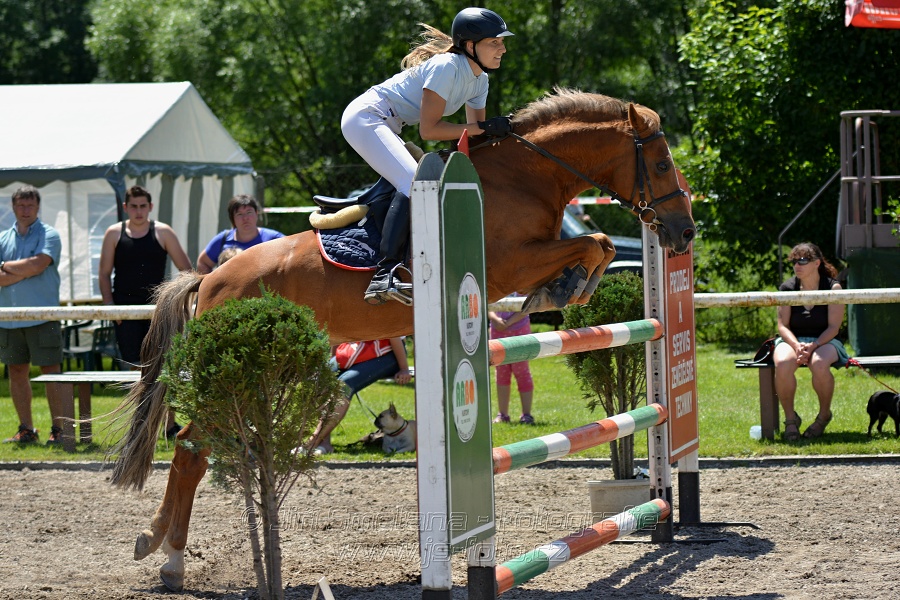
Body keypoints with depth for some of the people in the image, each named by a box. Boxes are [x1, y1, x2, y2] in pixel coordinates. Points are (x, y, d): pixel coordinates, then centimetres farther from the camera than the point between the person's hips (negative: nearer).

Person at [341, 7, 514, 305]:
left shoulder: (479, 79, 7)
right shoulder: (446, 67, -22)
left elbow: (475, 133, 14)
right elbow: (428, 130, -26)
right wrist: (484, 128, -24)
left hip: (386, 128, 11)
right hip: (365, 118, -11)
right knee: (414, 183, -26)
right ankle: (384, 276, -36)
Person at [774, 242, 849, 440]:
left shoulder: (832, 288, -4)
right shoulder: (787, 288, 2)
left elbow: (833, 327, -8)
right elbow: (782, 325, -2)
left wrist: (813, 346, -24)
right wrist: (797, 346, -22)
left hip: (824, 341, -2)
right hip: (792, 340, 2)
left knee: (819, 364, -38)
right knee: (782, 364, -35)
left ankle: (824, 415, -10)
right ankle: (790, 419, -15)